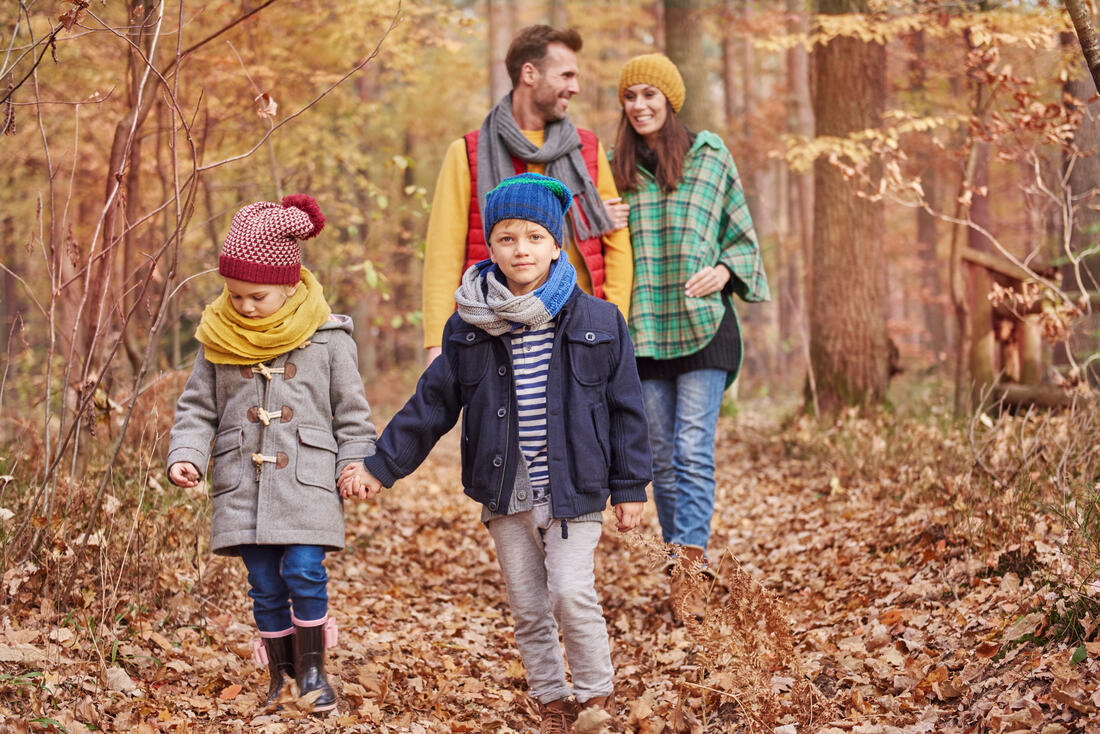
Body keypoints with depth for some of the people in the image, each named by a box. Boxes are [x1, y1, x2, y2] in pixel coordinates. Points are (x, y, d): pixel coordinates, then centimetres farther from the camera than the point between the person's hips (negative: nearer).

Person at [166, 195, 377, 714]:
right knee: (265, 586, 3)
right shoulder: (217, 340, 5)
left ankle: (313, 667, 4)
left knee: (303, 572, -15)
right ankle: (281, 672, 20)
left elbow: (351, 412, 6)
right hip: (241, 484, 2)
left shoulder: (325, 336, 0)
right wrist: (185, 455, -4)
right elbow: (197, 408, 11)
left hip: (307, 482, -2)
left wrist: (357, 465, -3)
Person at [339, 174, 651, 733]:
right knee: (527, 607, 8)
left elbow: (625, 408, 2)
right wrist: (380, 467, 5)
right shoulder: (468, 327, 1)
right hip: (505, 495, 3)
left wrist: (629, 487, 2)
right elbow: (431, 404, 8)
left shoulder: (597, 322, -3)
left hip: (573, 491, -3)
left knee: (571, 593, -13)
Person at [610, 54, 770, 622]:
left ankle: (688, 570, -11)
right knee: (661, 457, 7)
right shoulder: (614, 168, 9)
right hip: (643, 330, 3)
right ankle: (685, 556, 20)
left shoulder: (709, 155, 3)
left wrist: (724, 271, -10)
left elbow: (742, 235, 9)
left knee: (694, 451, -10)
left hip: (703, 325, -3)